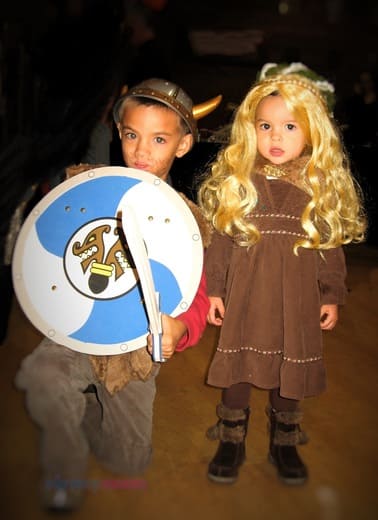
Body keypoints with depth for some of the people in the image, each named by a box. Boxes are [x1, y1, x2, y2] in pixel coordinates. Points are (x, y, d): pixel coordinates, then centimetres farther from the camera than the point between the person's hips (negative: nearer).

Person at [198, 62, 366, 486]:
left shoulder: (323, 185, -2)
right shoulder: (236, 181, -4)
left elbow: (331, 245, 4)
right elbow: (220, 239, -1)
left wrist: (332, 296, 5)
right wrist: (213, 290, -2)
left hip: (297, 301, 1)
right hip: (244, 298, 0)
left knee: (290, 372, 14)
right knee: (237, 368, 10)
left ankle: (284, 443, 37)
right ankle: (231, 441, 32)